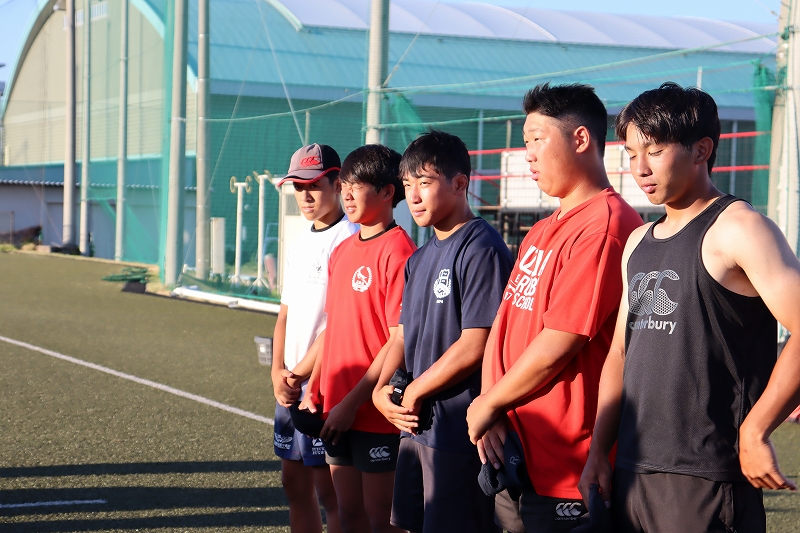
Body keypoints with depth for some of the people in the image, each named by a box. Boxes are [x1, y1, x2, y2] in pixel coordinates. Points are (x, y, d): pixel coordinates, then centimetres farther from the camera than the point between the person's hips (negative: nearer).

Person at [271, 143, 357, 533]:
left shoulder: (350, 240, -12)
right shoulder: (299, 244, 16)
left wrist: (300, 374, -13)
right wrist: (278, 372, 1)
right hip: (290, 385, 9)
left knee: (328, 487, -4)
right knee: (294, 481, 13)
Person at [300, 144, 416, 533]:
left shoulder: (397, 250, -14)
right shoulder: (343, 252, 12)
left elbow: (400, 341, -17)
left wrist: (352, 402, -16)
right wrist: (314, 392, 9)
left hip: (377, 411, -8)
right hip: (337, 412, 8)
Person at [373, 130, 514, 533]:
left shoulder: (481, 249, -13)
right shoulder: (420, 259, 16)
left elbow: (474, 346, -19)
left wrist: (413, 393, -10)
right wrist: (381, 390, 1)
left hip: (460, 434, -9)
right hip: (415, 427, 9)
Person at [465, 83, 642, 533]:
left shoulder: (605, 226, -15)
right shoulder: (541, 233, 16)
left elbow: (557, 346, -18)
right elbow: (502, 328, 12)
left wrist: (488, 405, -6)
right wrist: (491, 417, -3)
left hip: (565, 469, -9)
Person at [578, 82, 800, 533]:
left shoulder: (738, 229, -9)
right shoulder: (639, 243, 16)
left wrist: (754, 432, -17)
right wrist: (599, 453, 13)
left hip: (705, 481, -7)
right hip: (631, 475, 7)